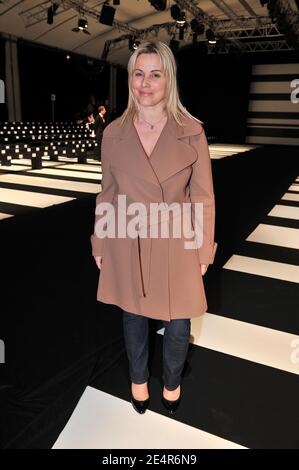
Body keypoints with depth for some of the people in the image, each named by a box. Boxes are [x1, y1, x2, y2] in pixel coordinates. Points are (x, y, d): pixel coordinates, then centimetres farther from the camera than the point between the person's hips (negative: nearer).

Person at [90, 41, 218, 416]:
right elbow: (107, 193, 5)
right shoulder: (113, 133, -3)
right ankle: (138, 378, 49)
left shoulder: (192, 131, -8)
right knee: (133, 317, 20)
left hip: (176, 246, -1)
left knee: (178, 325, 12)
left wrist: (204, 251, -2)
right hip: (127, 246, 2)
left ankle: (171, 383, 45)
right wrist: (99, 243, 8)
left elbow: (203, 197, -4)